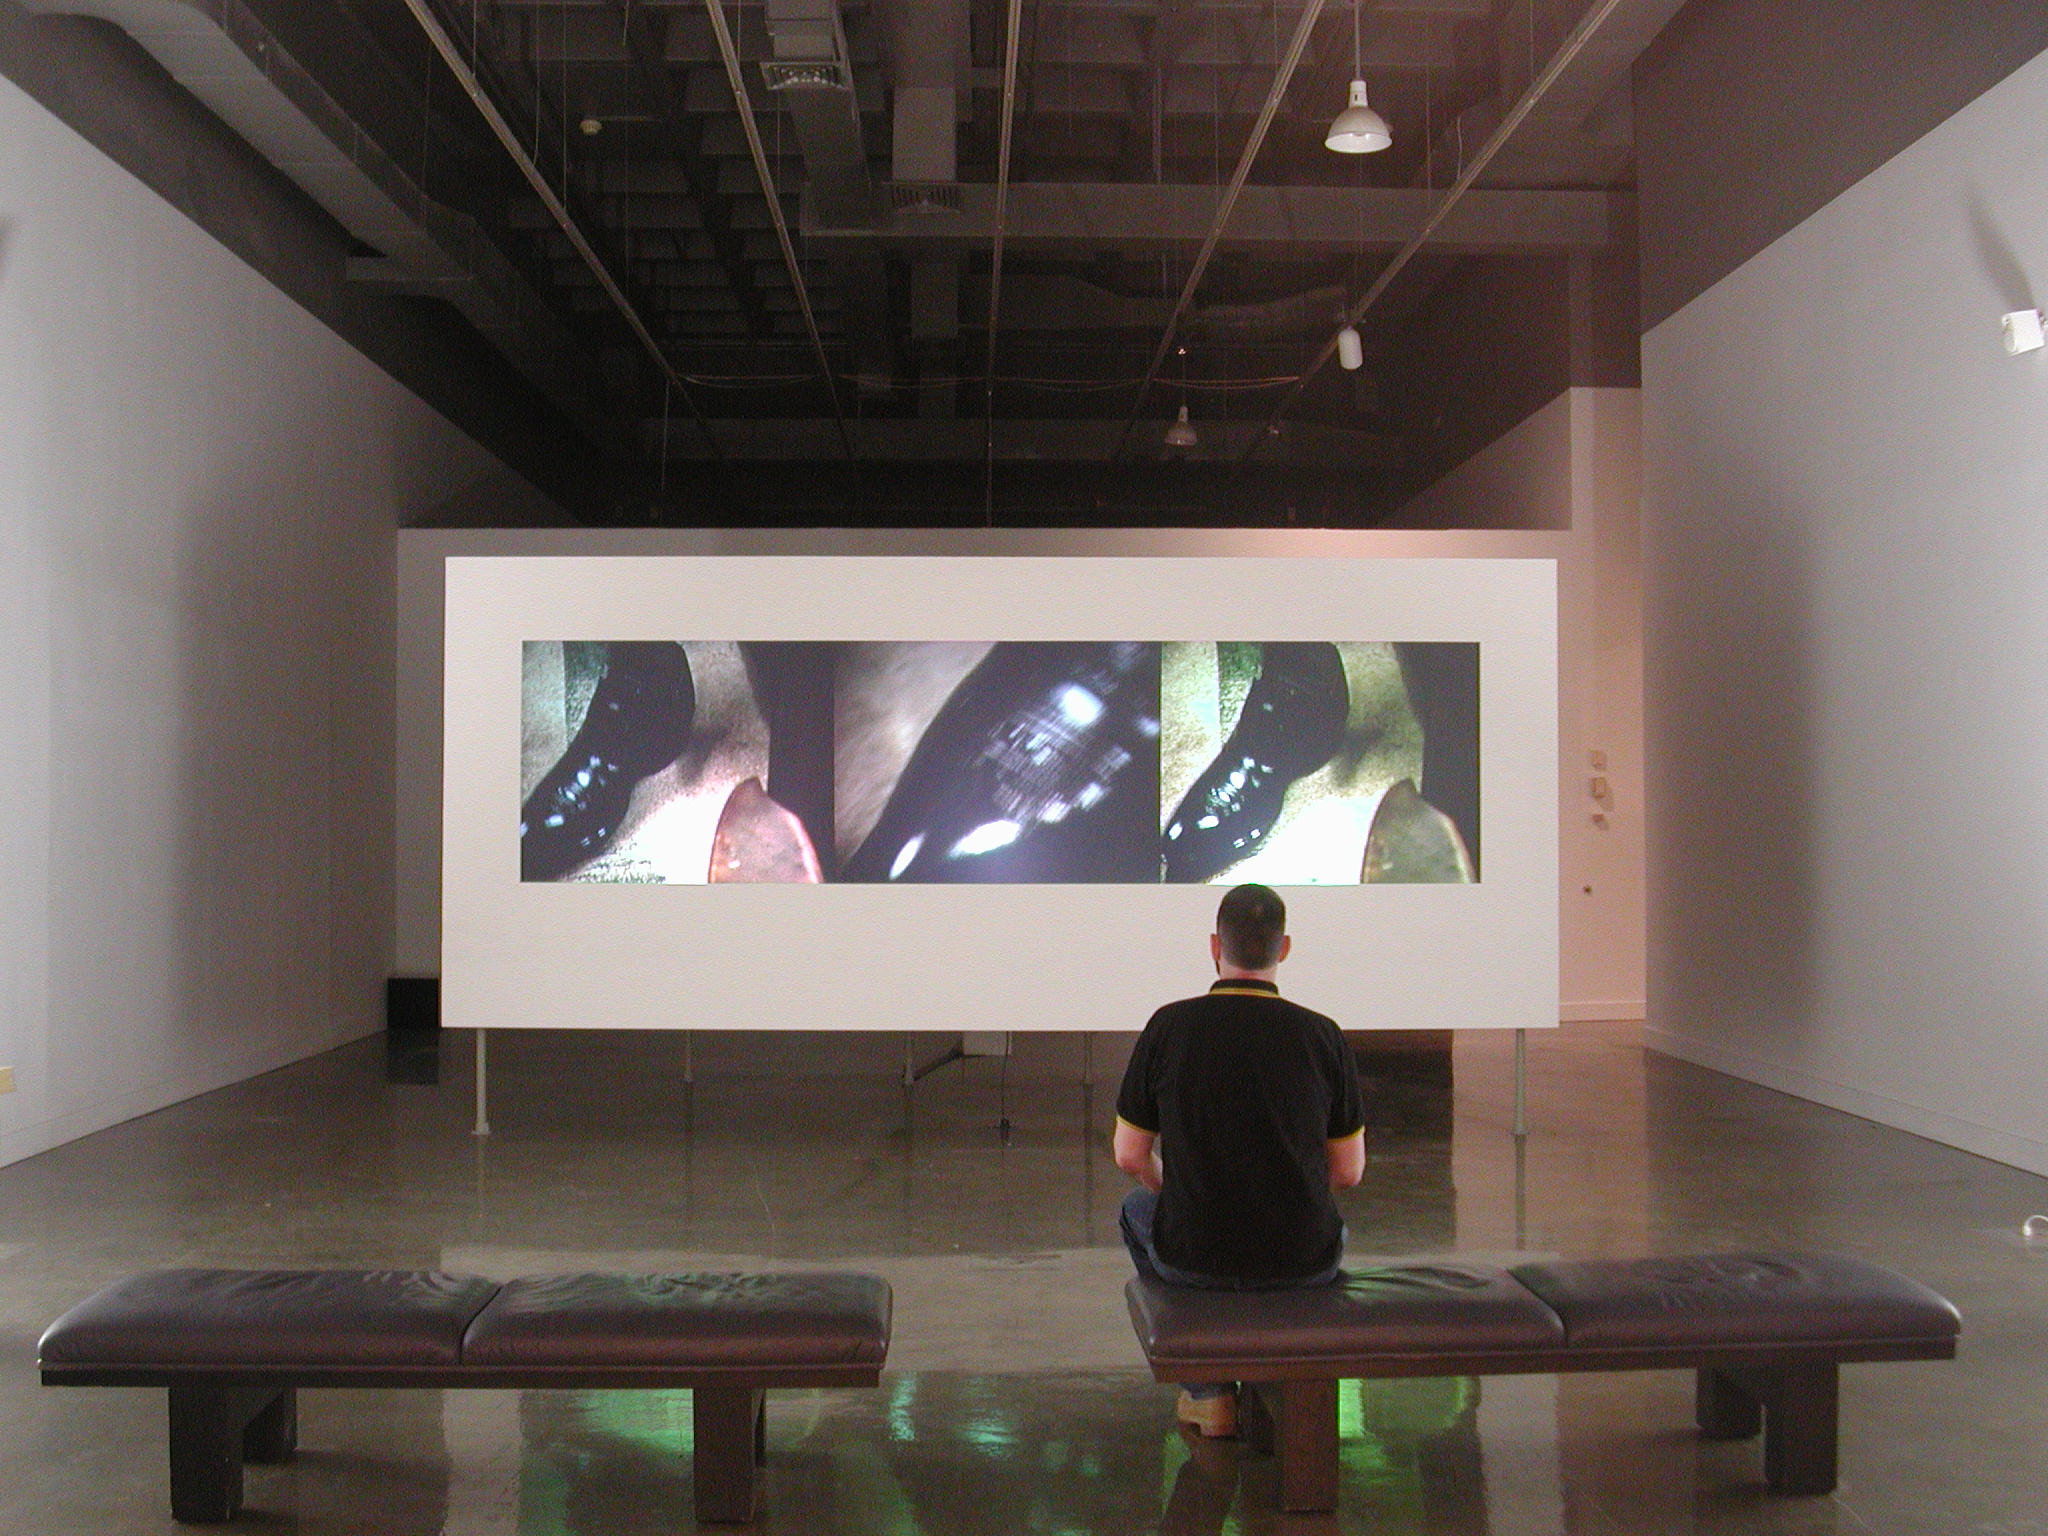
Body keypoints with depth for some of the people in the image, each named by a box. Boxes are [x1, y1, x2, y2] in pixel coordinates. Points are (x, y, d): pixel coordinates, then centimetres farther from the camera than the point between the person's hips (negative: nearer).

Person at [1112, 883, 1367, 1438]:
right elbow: (1349, 1170, 1)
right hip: (1303, 1262, 2)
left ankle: (1208, 1389, 28)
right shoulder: (1321, 1035, -7)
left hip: (1193, 1256, -1)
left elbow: (1130, 1155, -1)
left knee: (1138, 1208, 34)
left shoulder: (1170, 1027, -9)